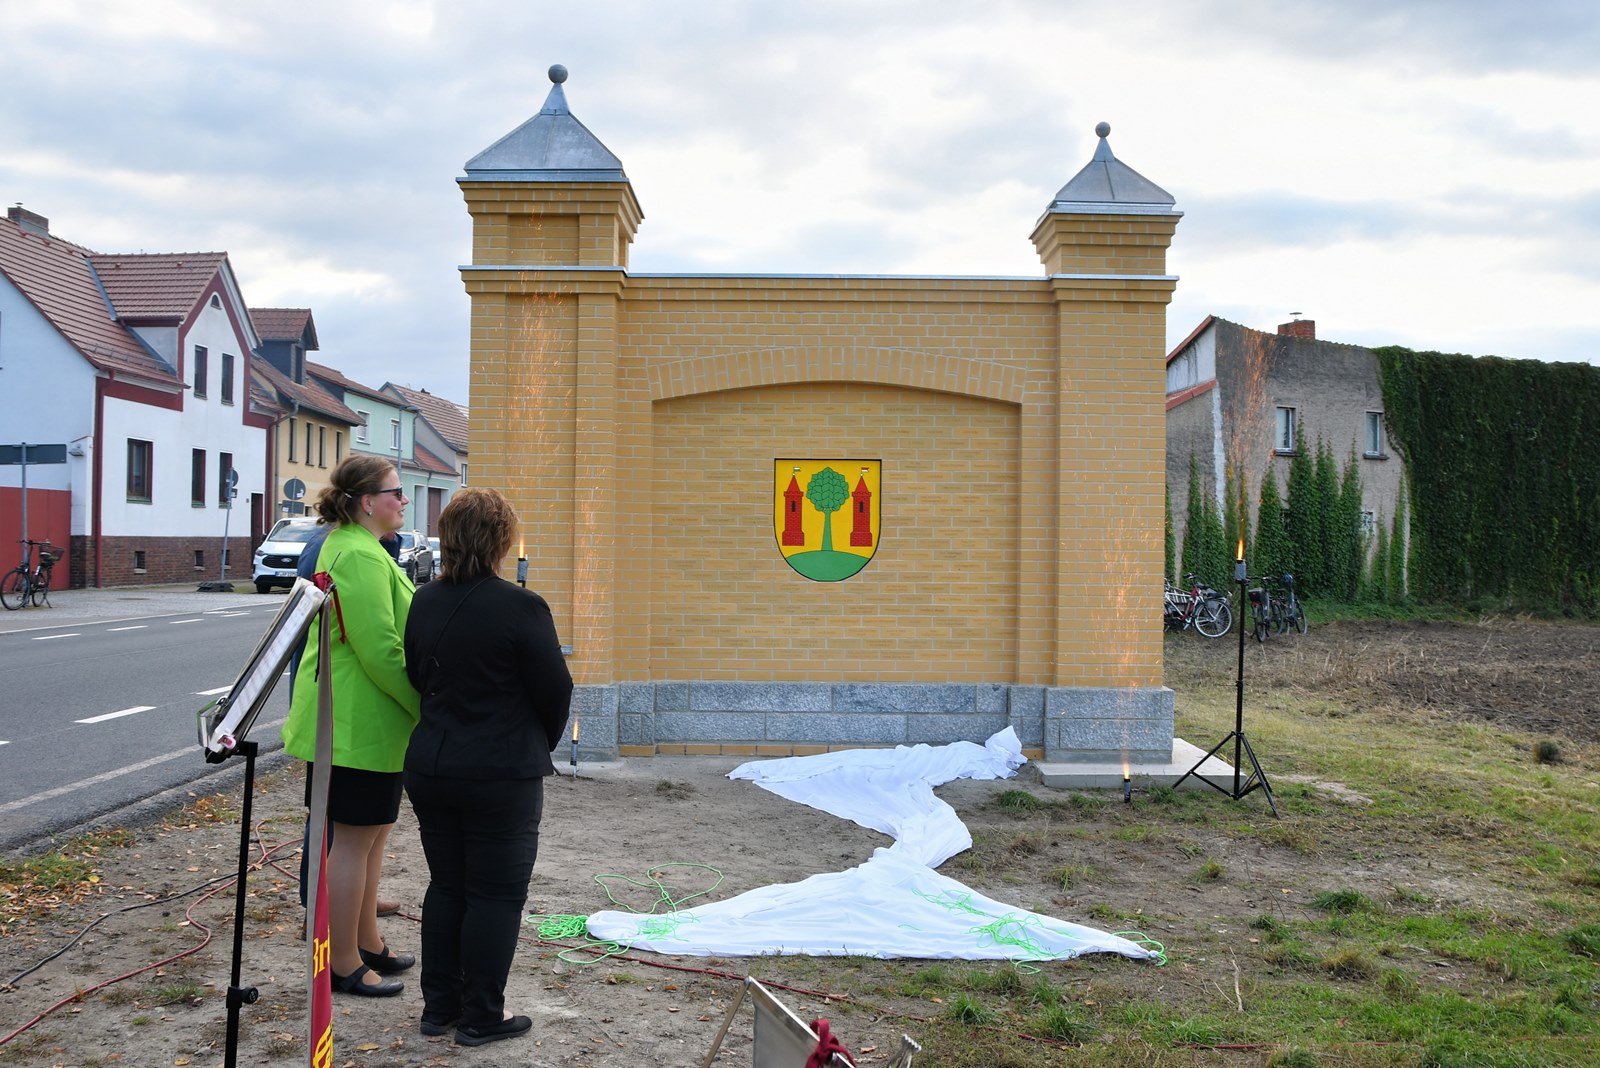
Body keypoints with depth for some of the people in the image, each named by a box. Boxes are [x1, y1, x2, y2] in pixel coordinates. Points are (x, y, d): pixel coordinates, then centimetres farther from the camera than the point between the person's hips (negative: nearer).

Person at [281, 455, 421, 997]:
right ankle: (344, 966, 9)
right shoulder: (360, 555, -19)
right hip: (361, 724, -11)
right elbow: (381, 652, -24)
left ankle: (367, 942, 31)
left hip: (359, 721, 11)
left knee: (372, 833, 19)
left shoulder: (346, 545, 16)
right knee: (354, 838, -1)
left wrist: (419, 707, 22)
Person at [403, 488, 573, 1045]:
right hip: (502, 774, -6)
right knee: (496, 894, 5)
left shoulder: (424, 602, 2)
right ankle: (481, 1017, 13)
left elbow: (416, 677, 13)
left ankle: (439, 1005, 26)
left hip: (430, 767, 6)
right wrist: (539, 745, 9)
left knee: (445, 886, 17)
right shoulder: (521, 607, -18)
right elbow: (555, 690, -10)